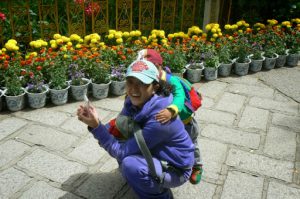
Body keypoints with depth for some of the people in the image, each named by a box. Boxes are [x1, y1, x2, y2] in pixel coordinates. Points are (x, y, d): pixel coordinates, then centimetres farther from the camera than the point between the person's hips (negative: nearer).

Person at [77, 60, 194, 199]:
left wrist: (96, 126, -32)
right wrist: (95, 123, -22)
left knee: (130, 165, -31)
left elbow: (122, 152, -29)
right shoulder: (133, 102, -11)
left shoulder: (159, 118, -34)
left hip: (176, 169, -7)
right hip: (156, 155, 8)